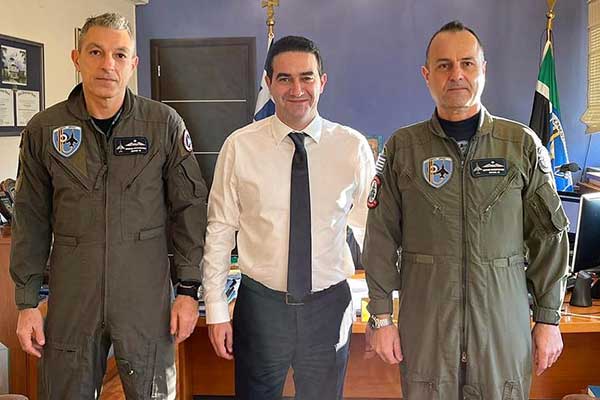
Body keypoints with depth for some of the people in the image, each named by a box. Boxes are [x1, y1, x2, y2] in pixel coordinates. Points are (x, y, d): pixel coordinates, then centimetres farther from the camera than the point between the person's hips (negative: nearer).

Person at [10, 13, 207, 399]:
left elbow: (190, 207, -1)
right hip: (71, 298, 2)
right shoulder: (44, 129, 1)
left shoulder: (165, 124, -4)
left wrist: (189, 289, -3)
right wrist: (27, 303, 4)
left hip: (147, 296, -1)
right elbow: (31, 222, 5)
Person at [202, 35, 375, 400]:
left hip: (330, 305, 1)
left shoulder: (353, 146, -5)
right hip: (260, 303, 0)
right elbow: (220, 230, -3)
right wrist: (216, 310, -3)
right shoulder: (240, 146, -6)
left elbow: (369, 230, -1)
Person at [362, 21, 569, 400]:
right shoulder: (402, 148, 0)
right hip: (424, 323, 0)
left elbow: (549, 236, 3)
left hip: (503, 324, 1)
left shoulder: (523, 144, 0)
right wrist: (381, 317, -1)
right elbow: (381, 238, 0)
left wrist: (549, 319, 2)